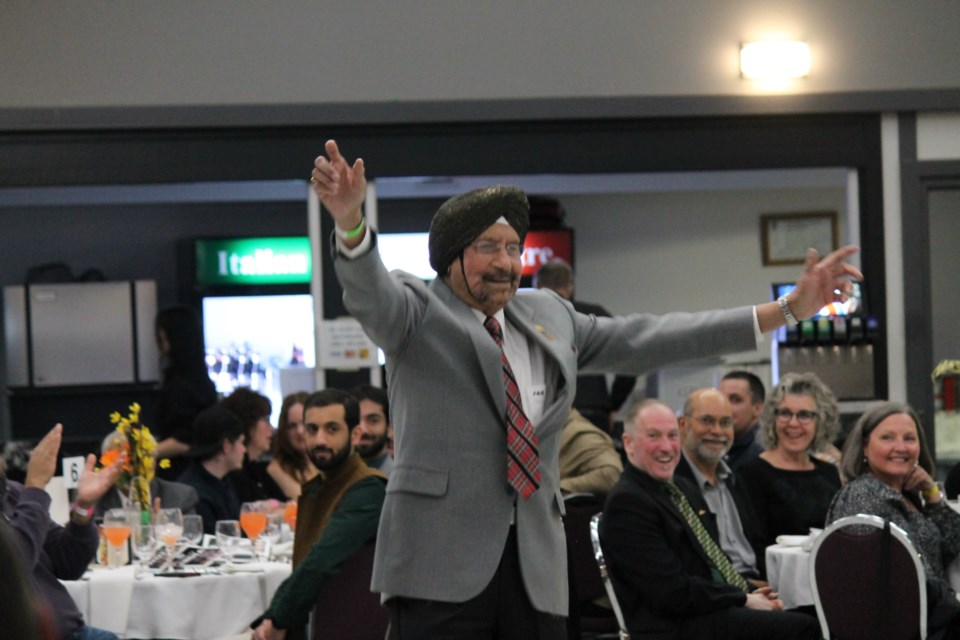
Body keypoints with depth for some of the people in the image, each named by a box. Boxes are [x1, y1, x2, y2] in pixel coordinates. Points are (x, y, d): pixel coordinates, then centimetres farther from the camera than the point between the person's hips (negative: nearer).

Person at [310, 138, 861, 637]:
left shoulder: (548, 316, 19)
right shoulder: (418, 309, 3)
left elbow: (644, 340, 18)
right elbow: (370, 294, -18)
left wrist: (787, 310, 14)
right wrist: (351, 223, -42)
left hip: (536, 557, 6)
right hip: (443, 559, -6)